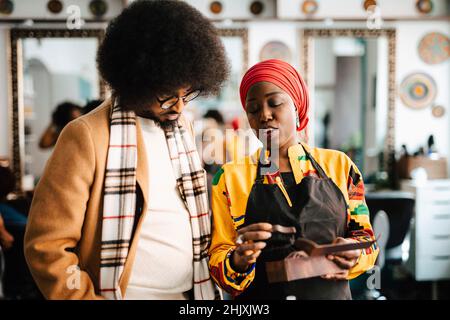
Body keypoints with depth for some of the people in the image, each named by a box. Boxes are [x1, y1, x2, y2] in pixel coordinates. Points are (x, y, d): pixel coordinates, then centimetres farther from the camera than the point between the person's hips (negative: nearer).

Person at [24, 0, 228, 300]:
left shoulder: (182, 127, 6)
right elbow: (48, 245, -15)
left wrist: (209, 281, 6)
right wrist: (89, 297, -16)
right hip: (128, 292, -6)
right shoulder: (88, 136, -14)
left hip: (191, 290, 6)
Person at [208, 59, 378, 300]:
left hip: (333, 292, 2)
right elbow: (218, 262, -5)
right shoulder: (230, 177, -5)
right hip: (262, 296, -1)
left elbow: (364, 235, 5)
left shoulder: (339, 165, -1)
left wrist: (353, 255, -16)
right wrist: (238, 261, -26)